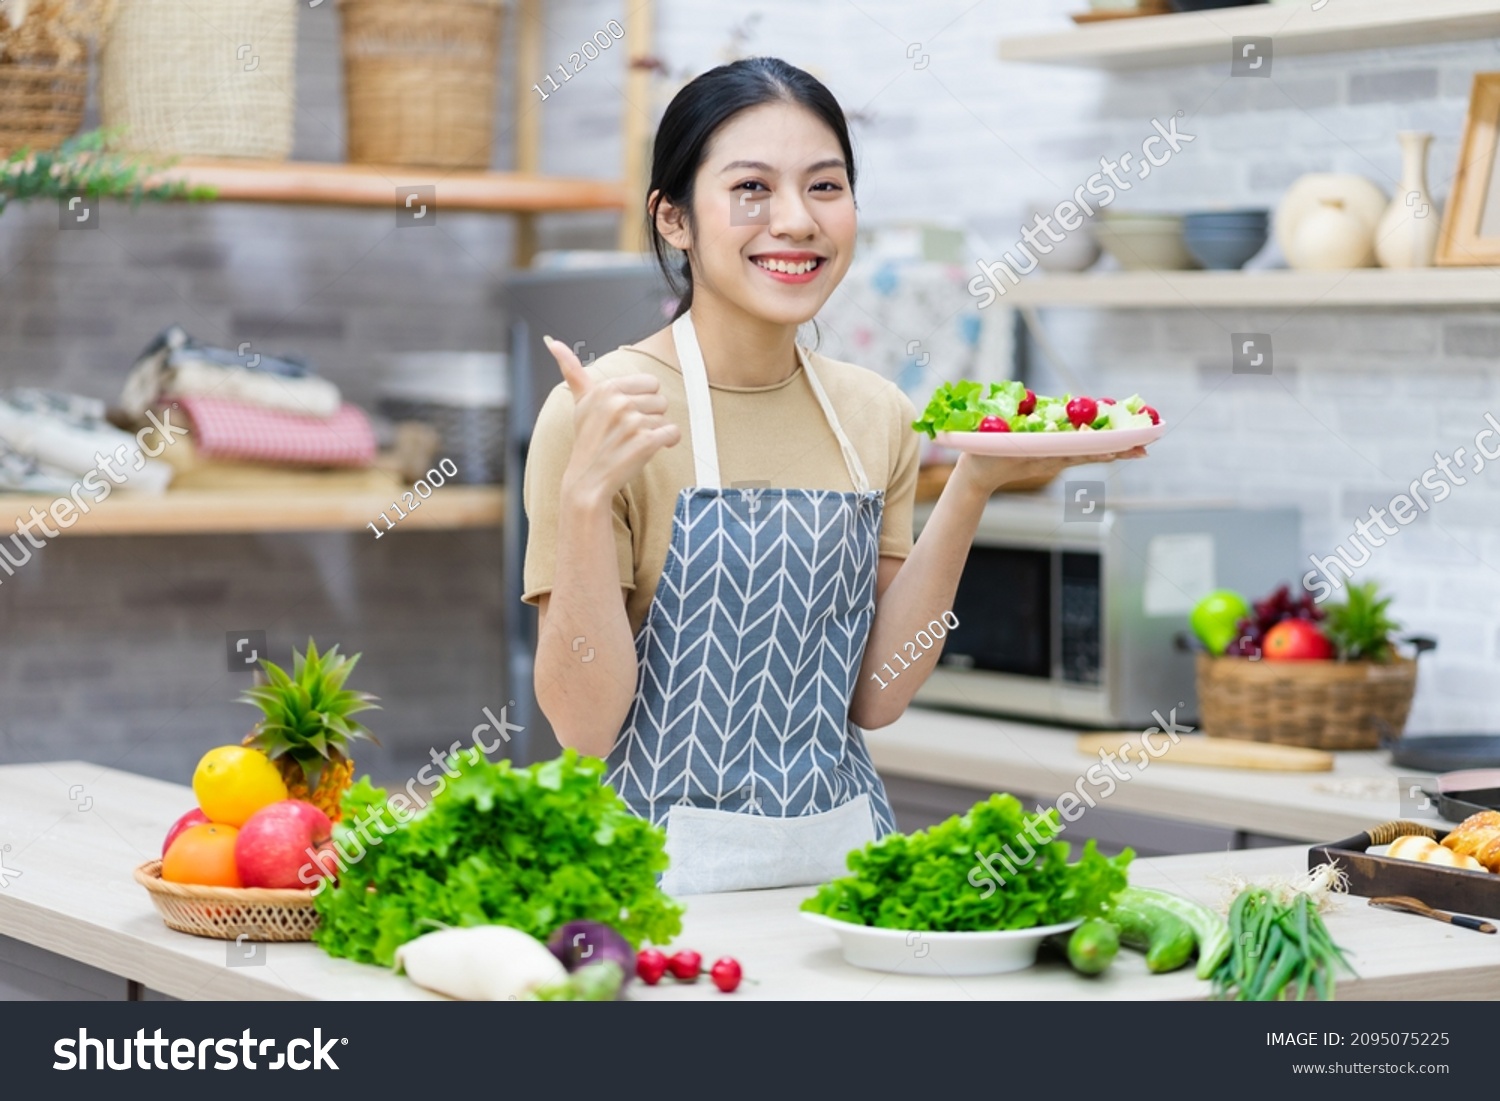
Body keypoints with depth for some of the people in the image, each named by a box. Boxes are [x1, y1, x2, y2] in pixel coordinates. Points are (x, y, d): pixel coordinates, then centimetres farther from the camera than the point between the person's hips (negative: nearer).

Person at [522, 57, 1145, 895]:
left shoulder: (876, 417, 6)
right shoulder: (601, 411, -9)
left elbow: (873, 696, 6)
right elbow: (585, 726, -10)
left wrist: (970, 494, -1)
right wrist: (585, 494, -21)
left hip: (844, 851, 4)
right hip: (668, 865, -4)